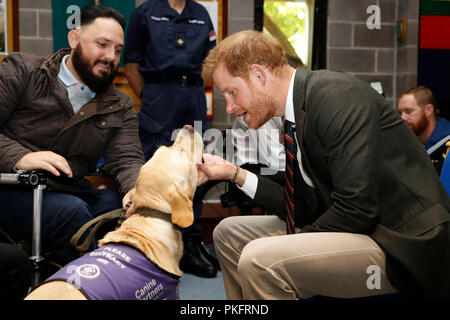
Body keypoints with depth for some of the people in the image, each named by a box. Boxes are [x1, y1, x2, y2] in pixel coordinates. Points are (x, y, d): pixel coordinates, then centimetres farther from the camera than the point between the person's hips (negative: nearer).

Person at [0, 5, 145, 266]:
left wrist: (137, 188, -23)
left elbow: (127, 159, 0)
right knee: (70, 210, -32)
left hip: (72, 193, 4)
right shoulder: (22, 71, 4)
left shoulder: (120, 108, 13)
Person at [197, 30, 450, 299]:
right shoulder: (300, 106, 10)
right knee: (229, 233, 12)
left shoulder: (337, 95, -18)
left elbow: (356, 209, -23)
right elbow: (306, 209, 9)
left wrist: (293, 246, -12)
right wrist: (235, 173, 6)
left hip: (403, 247, -9)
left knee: (260, 259, -29)